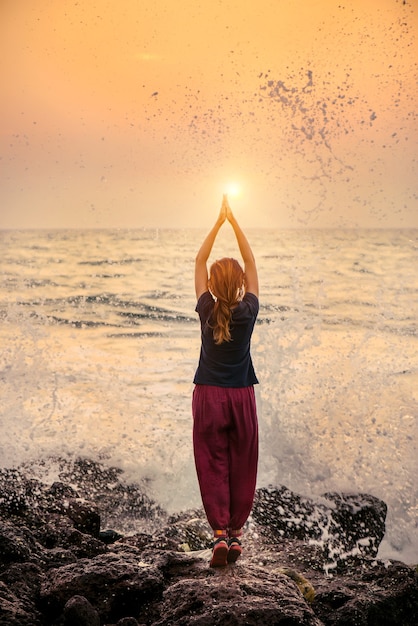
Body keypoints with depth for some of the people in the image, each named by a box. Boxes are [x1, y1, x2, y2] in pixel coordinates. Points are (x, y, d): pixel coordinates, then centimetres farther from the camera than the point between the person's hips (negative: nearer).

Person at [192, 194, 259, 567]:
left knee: (213, 467, 4)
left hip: (209, 397, 0)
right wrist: (234, 223, 5)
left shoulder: (207, 312, -6)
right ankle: (236, 533, 13)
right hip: (241, 397, 1)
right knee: (242, 467, 10)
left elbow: (199, 262, 4)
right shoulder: (247, 312, -7)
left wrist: (219, 223, 5)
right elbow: (251, 263, 3)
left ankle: (219, 533, -4)